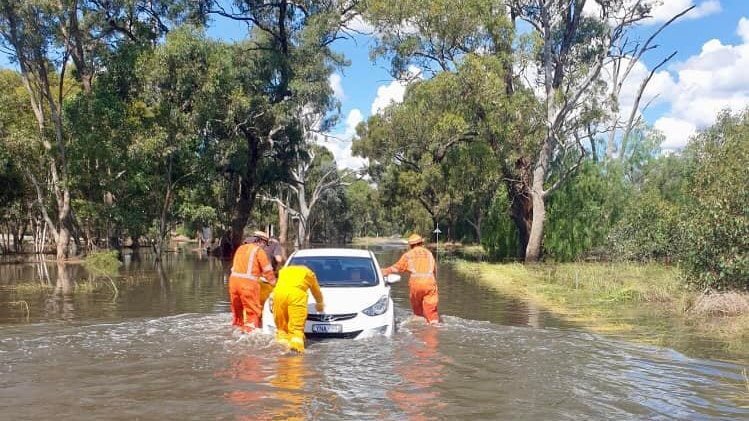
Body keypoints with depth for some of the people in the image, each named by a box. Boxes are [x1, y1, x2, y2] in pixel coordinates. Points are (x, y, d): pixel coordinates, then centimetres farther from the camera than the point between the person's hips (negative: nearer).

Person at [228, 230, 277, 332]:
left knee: (237, 311, 20)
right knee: (253, 311, 0)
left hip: (233, 280, 7)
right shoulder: (258, 250, 0)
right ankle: (250, 331, -5)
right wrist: (273, 283, 15)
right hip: (248, 283, -7)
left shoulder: (240, 248, 21)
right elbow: (267, 270, 1)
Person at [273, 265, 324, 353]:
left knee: (281, 325, 10)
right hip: (296, 293, -2)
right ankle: (296, 347, -22)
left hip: (279, 292, 2)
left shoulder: (283, 270, 42)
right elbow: (317, 292, 49)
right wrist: (319, 304, 69)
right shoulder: (309, 273, 37)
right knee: (296, 326, -4)